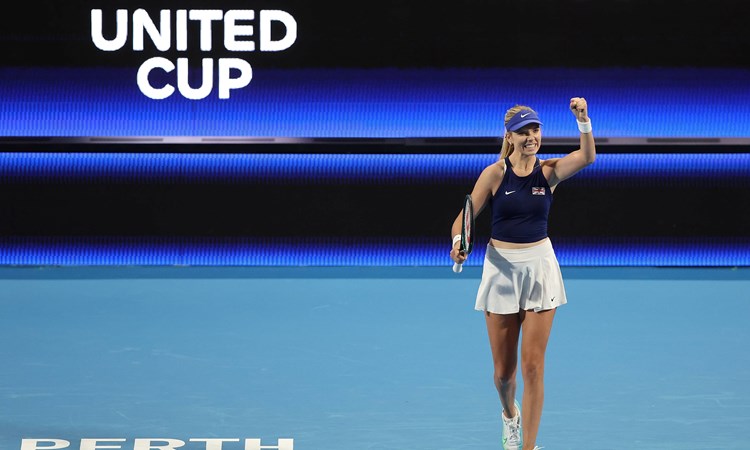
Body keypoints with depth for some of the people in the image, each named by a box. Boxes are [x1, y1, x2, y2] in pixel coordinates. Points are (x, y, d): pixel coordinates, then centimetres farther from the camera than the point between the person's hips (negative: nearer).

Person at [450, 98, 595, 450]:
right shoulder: (495, 173, -5)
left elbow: (587, 157, -20)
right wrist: (458, 242, -26)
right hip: (501, 267, 0)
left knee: (533, 365, -4)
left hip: (540, 266, 0)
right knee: (503, 369, 8)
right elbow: (465, 218, -5)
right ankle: (509, 414, 42)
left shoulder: (549, 171, -2)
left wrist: (583, 119, -36)